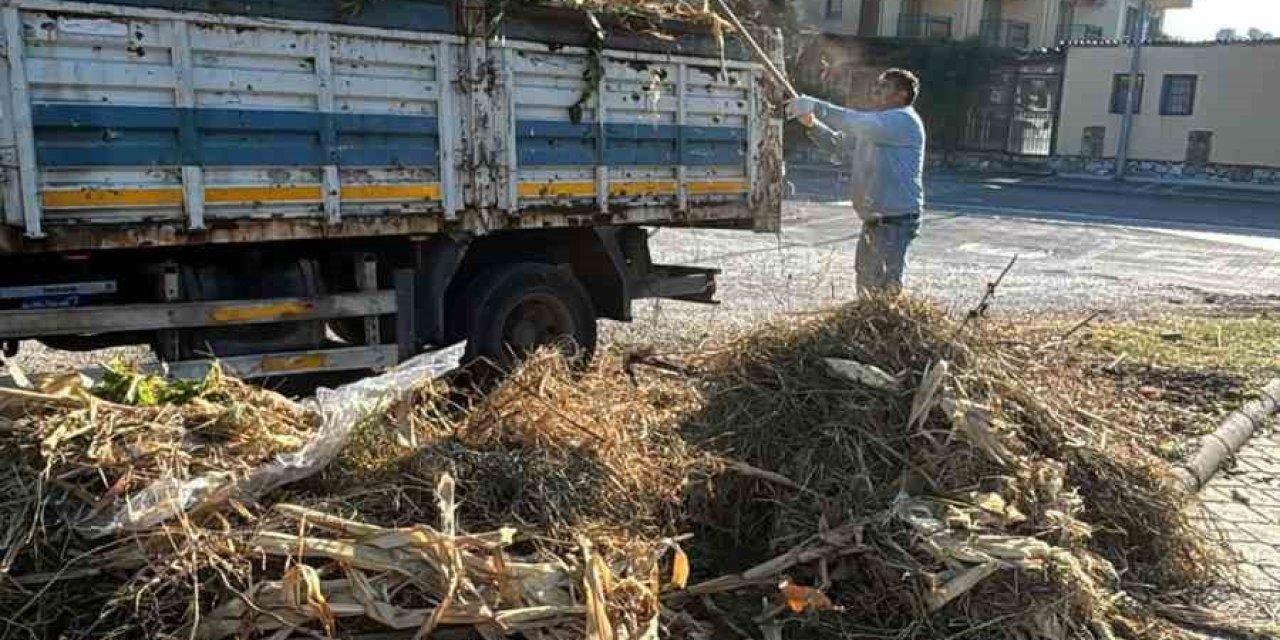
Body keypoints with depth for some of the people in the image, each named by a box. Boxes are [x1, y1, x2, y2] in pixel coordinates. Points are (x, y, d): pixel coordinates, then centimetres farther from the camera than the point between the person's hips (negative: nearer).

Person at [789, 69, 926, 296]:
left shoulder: (903, 120, -13)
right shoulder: (876, 121, 18)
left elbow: (857, 123, -28)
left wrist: (815, 106, -26)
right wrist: (811, 121, 3)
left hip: (896, 221, -10)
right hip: (872, 221, 10)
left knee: (887, 288, -8)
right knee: (866, 286, 16)